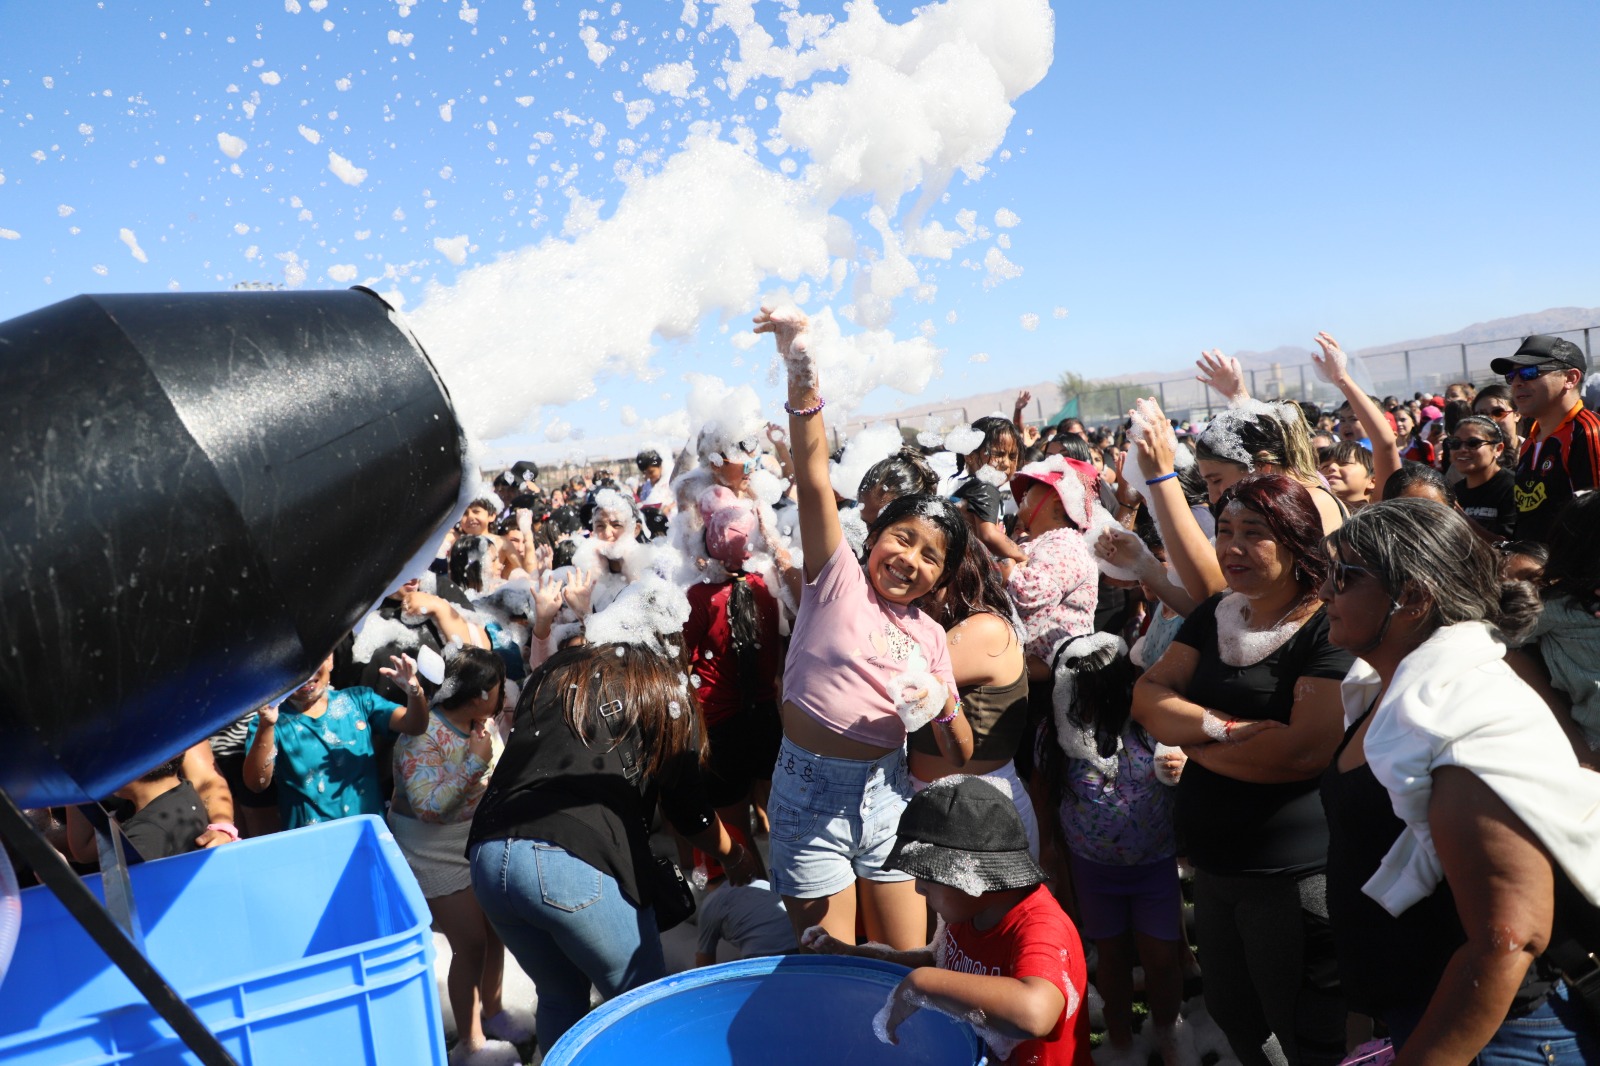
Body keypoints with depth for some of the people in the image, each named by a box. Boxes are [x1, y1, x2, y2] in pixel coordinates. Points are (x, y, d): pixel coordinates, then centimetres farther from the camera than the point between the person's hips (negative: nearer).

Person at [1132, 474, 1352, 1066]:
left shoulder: (1328, 630, -16)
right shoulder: (1214, 616, 5)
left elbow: (1307, 749, -27)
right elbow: (1148, 698, -3)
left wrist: (1197, 744, -14)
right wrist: (1225, 727, -20)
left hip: (1293, 875, -7)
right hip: (1213, 862, 7)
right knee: (1233, 1017, 25)